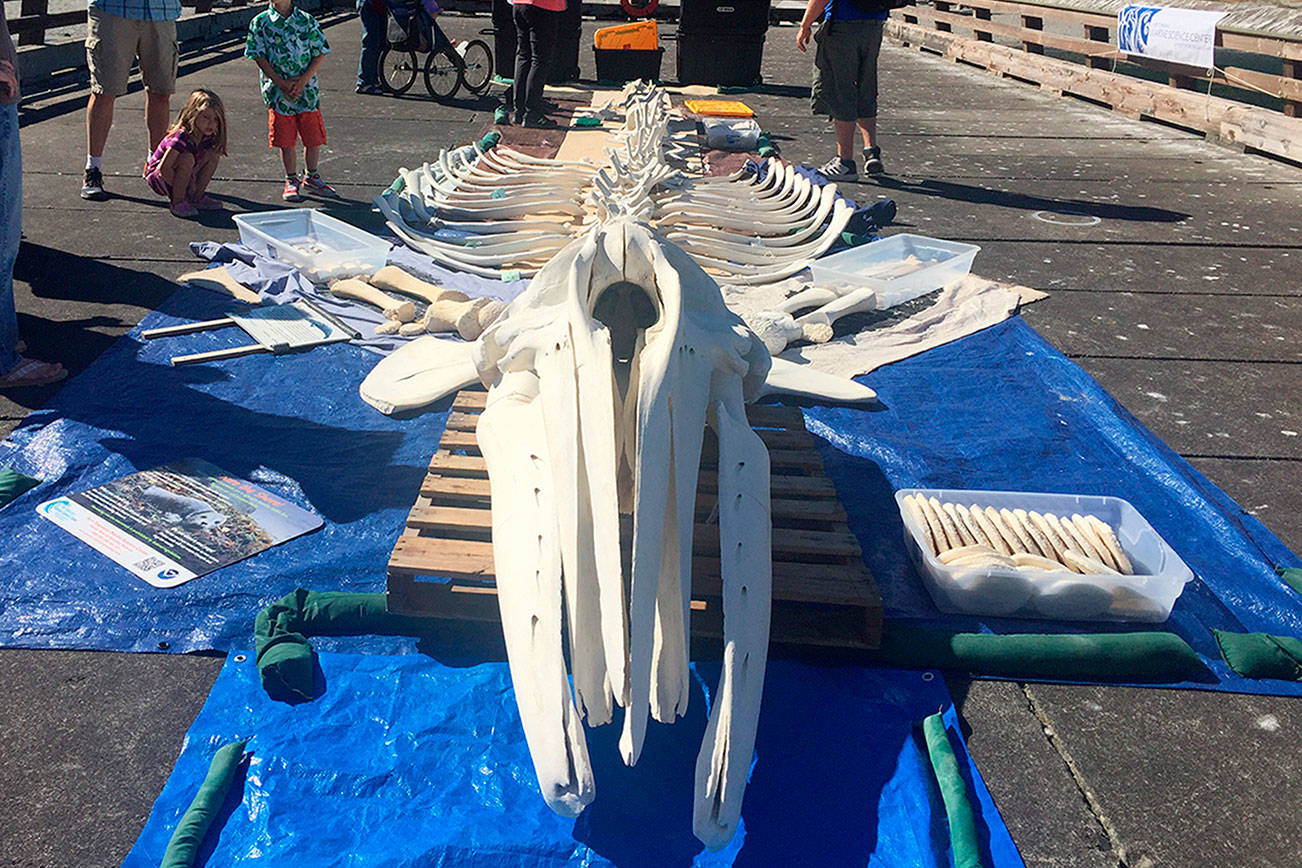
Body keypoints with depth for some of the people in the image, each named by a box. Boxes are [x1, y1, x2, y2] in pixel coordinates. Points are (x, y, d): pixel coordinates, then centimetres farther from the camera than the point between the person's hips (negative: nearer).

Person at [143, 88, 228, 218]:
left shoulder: (208, 137, -7)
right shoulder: (181, 137, -29)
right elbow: (164, 168, -31)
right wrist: (189, 187, -25)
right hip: (157, 178, -7)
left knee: (213, 154, -10)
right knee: (187, 159, -34)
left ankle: (197, 197, -4)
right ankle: (178, 201, -20)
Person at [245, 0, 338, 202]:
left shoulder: (307, 21, 2)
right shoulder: (260, 22, 0)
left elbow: (320, 54, 1)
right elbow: (259, 57, -3)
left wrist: (303, 80, -11)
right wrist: (281, 83, -14)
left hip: (307, 89, 1)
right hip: (278, 91, -1)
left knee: (314, 137, 6)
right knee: (286, 141, 4)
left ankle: (311, 178, 25)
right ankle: (291, 181, 19)